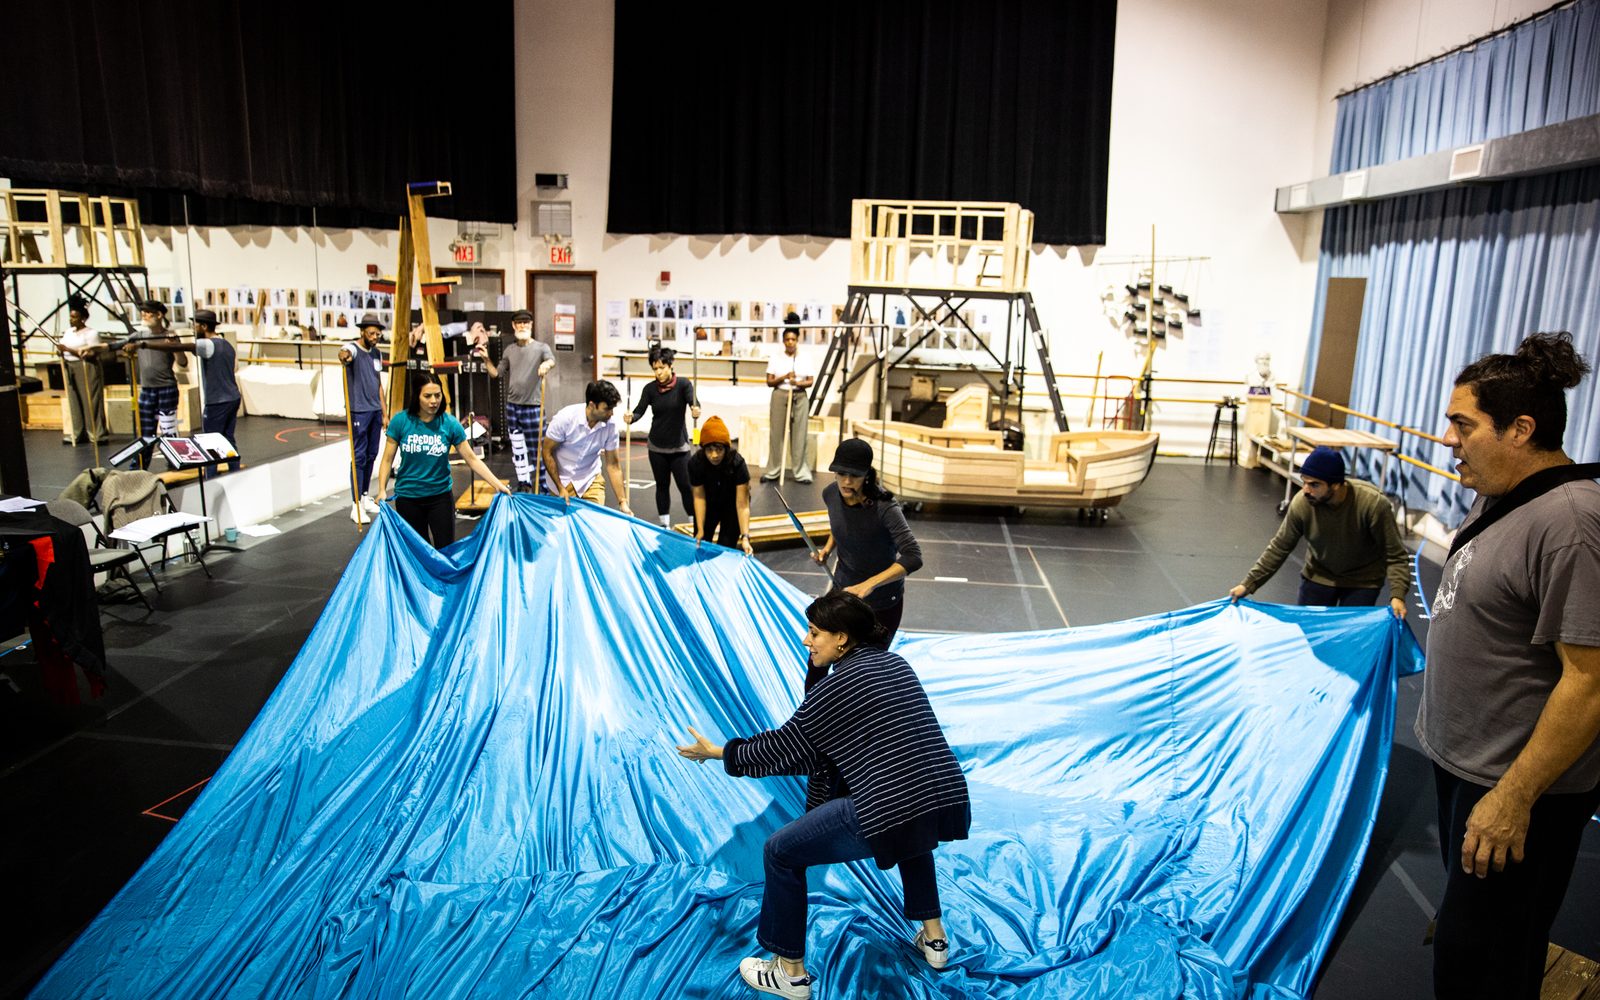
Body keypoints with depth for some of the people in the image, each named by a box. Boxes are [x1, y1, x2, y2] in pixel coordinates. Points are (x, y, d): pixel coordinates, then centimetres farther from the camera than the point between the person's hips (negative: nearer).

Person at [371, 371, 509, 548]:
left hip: (440, 496, 0)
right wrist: (381, 490, -17)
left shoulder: (450, 423, -10)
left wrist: (498, 484, -15)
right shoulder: (400, 421, -11)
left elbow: (471, 458, -8)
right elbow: (387, 459, -5)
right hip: (407, 498, 0)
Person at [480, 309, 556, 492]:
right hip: (512, 406, 5)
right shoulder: (509, 350, 11)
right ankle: (523, 483, 24)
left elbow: (552, 360, -25)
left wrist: (546, 364, -47)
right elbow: (495, 373, 17)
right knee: (517, 448, 12)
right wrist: (486, 359, 1)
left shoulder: (541, 347, -3)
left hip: (533, 407, -5)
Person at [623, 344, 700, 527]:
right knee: (662, 485, 12)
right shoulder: (650, 389, -3)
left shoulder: (683, 384, -9)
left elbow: (694, 402, -26)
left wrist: (696, 410, -50)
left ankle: (697, 524, 6)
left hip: (679, 446, -2)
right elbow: (639, 410, -11)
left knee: (686, 486, -4)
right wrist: (631, 417, -34)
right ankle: (665, 525, 23)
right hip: (657, 447, 3)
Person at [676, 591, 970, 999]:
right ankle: (933, 937, 43)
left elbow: (783, 748, 6)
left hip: (890, 817, -8)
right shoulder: (895, 664, 17)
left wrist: (720, 753, 21)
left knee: (780, 853, 9)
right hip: (953, 808, 8)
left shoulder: (834, 686, -3)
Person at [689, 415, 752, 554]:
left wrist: (745, 537, -44)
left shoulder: (737, 463, -35)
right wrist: (700, 530, -24)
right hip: (710, 504, 2)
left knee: (726, 546, -9)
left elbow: (742, 505, -35)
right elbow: (699, 497, -19)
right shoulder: (695, 463, -29)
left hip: (731, 504, -2)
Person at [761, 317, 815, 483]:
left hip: (800, 397, 0)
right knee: (777, 434, 1)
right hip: (780, 396, 0)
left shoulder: (805, 359, 3)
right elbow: (769, 381, 1)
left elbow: (810, 381, 2)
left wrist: (798, 383, -18)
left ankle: (801, 473, 3)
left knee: (799, 435, -1)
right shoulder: (775, 358, 3)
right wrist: (784, 377, -15)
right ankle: (772, 472, 8)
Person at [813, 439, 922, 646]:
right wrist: (827, 549, -6)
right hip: (843, 590, 4)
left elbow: (913, 558, -36)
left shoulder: (884, 508, -30)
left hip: (882, 602, -4)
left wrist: (868, 585, -44)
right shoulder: (830, 494, -12)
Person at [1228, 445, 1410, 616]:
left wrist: (1397, 596, -34)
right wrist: (1248, 584, -14)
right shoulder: (1301, 503, -24)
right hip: (1319, 576, 2)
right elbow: (1279, 548, -12)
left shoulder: (1373, 504, -31)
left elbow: (1396, 556, -21)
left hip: (1362, 580, -2)